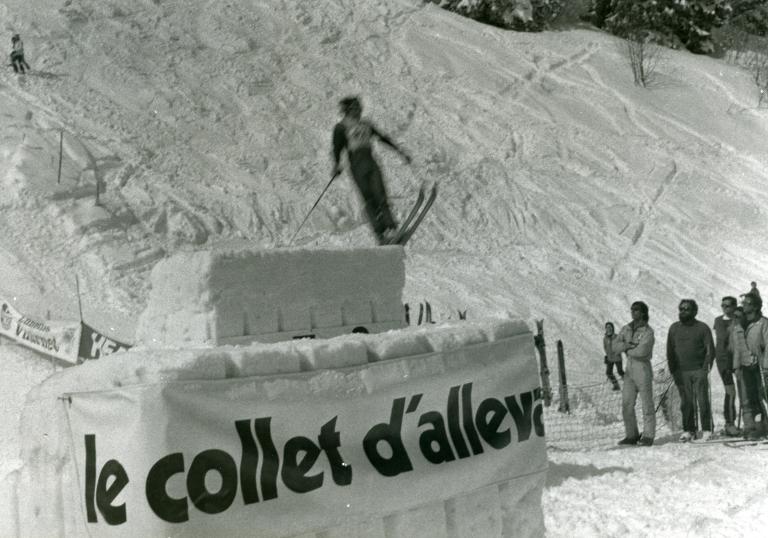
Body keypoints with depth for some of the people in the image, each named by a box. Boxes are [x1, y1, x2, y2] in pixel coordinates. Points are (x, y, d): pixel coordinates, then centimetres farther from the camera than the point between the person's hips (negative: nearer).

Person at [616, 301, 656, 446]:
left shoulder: (648, 331, -11)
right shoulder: (626, 329, 10)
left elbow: (642, 351, -23)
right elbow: (616, 345, 2)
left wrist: (627, 350, -7)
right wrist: (628, 345, -16)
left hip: (643, 368, -6)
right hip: (629, 369, 6)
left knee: (647, 403, 0)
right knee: (627, 404, 4)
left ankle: (648, 436, 7)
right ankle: (632, 435, 12)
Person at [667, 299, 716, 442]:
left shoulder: (702, 328, 1)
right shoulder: (674, 328, 10)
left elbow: (710, 350, 1)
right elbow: (670, 351, 14)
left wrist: (705, 369, -8)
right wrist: (673, 371, 7)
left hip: (699, 371, -2)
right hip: (681, 372, 3)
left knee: (703, 401, -4)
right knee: (686, 403, 2)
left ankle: (706, 430, 4)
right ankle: (688, 430, 8)